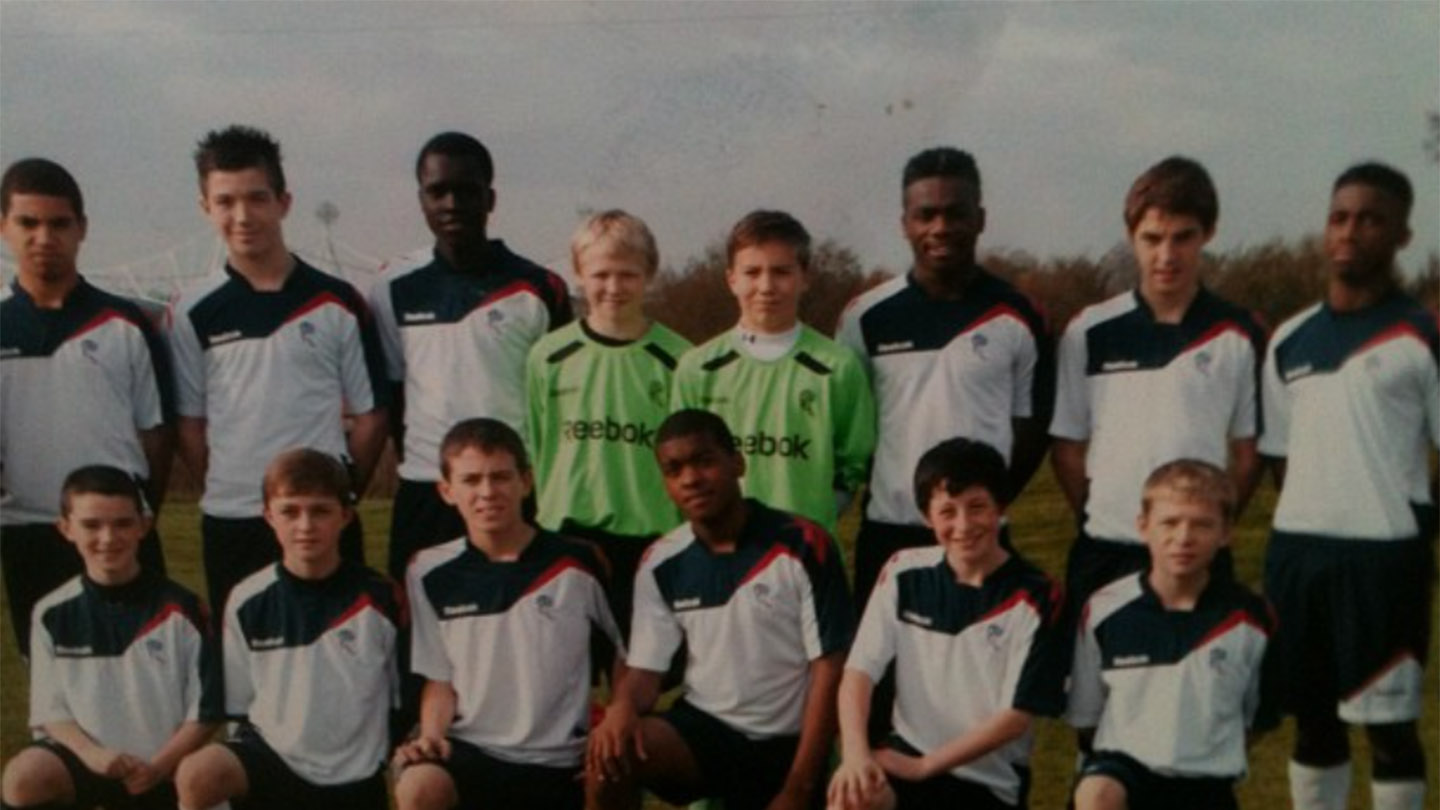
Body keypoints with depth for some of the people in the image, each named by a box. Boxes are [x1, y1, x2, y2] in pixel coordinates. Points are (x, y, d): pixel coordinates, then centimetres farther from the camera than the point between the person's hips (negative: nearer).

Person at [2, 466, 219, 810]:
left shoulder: (180, 608, -6)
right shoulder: (53, 614, -1)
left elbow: (203, 712, -2)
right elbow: (50, 709, 2)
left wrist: (158, 767, -15)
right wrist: (90, 753, -18)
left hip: (167, 767, 0)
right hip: (88, 758, 0)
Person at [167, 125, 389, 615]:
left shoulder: (337, 304, 1)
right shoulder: (193, 314, 3)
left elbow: (370, 415, 4)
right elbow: (189, 425, 7)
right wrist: (225, 489, -1)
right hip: (229, 525, 1)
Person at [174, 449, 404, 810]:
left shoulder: (379, 598, -6)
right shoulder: (248, 601, -4)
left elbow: (406, 698, 2)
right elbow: (238, 703, 6)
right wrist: (240, 768, 2)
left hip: (355, 774, 1)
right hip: (271, 753, 0)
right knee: (196, 776, -30)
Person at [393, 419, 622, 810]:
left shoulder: (577, 566, -5)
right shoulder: (431, 574, 0)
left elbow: (624, 659, 6)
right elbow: (440, 679, 7)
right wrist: (431, 735, -11)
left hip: (560, 761, 0)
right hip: (470, 748, 0)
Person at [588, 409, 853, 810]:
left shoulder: (803, 547, -13)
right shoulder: (661, 564, -2)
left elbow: (828, 669, -12)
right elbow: (644, 669, 2)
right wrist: (621, 708, -24)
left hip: (784, 742, -2)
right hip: (704, 725, 2)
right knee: (609, 754, -25)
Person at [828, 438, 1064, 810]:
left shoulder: (1034, 598, -11)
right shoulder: (904, 573, -1)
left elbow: (1016, 716, -11)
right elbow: (859, 670, -4)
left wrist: (923, 767, -14)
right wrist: (855, 752, -22)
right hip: (908, 751, 2)